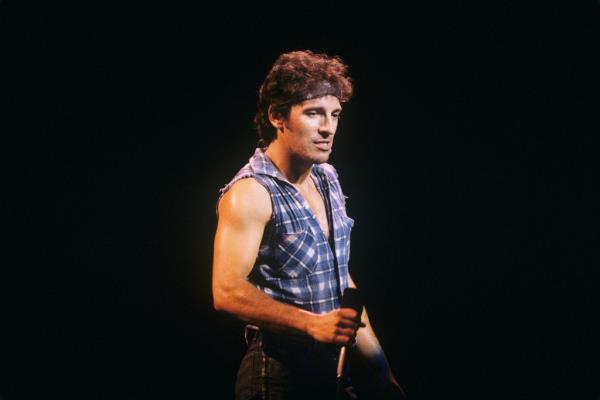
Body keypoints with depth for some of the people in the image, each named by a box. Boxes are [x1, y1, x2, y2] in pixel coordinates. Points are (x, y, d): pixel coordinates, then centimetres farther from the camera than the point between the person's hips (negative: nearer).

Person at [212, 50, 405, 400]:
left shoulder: (328, 179, 11)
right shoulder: (251, 193, -14)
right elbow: (228, 291, -24)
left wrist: (382, 370, 16)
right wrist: (313, 324, -33)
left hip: (335, 370, 8)